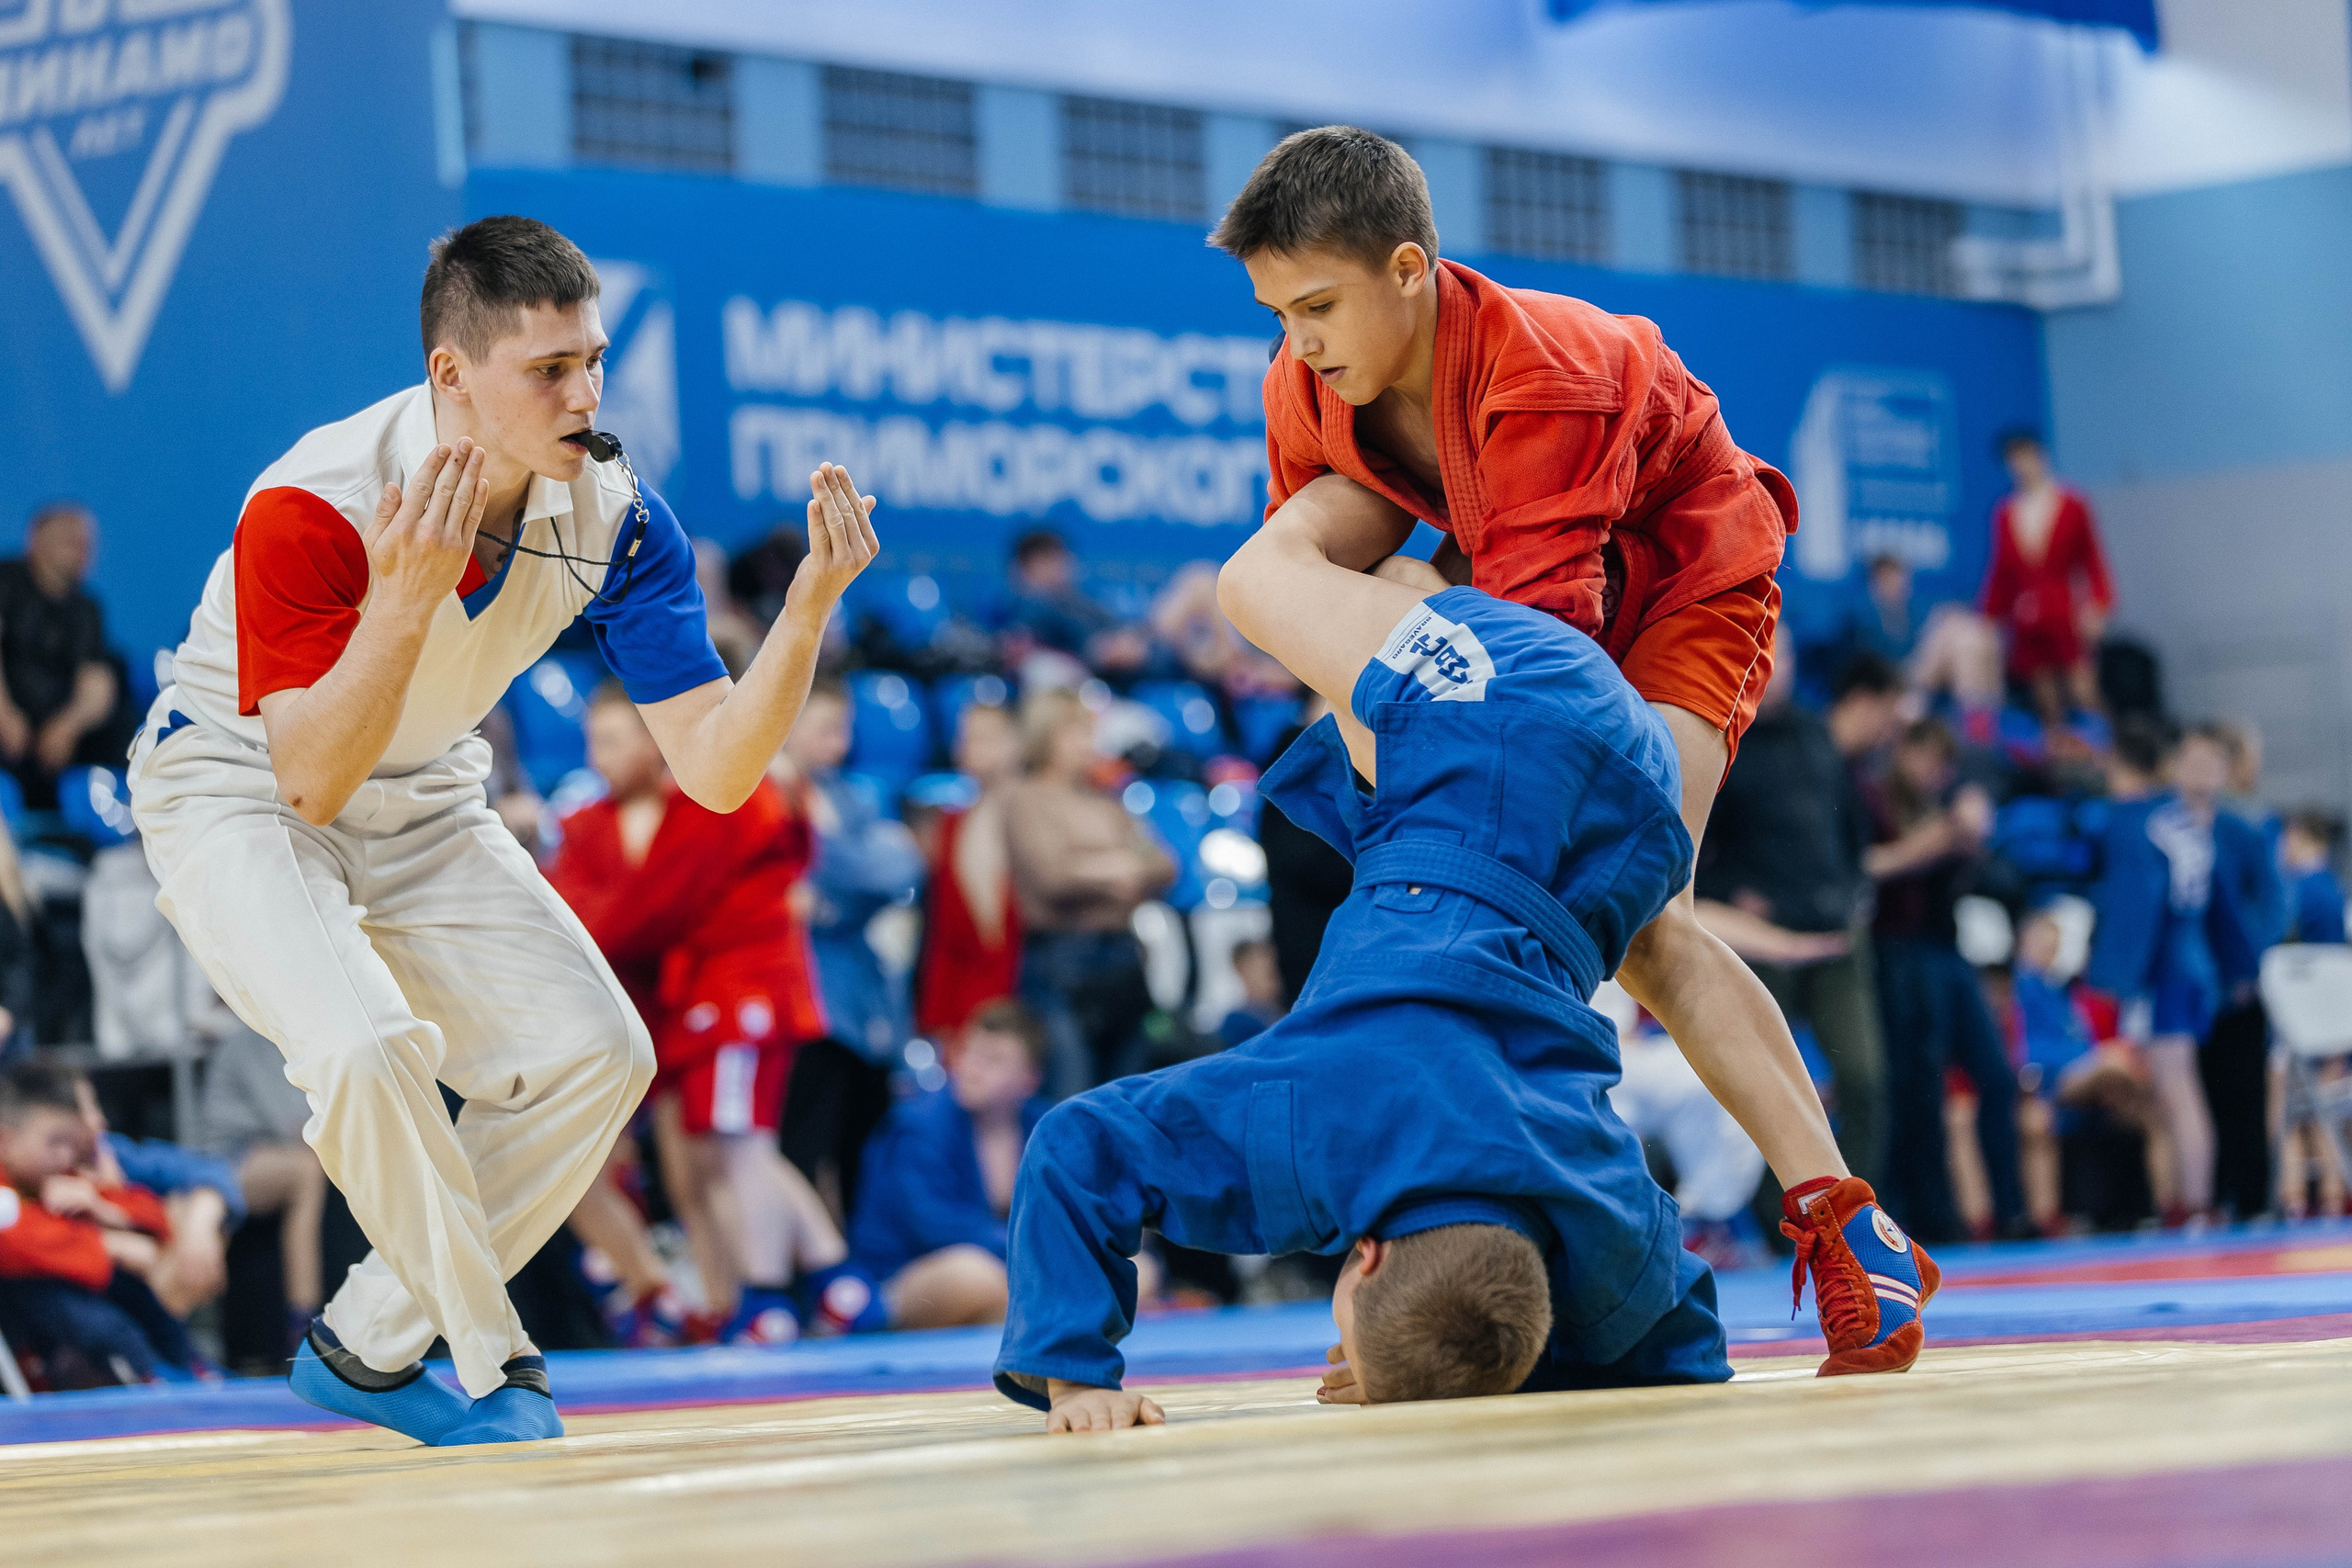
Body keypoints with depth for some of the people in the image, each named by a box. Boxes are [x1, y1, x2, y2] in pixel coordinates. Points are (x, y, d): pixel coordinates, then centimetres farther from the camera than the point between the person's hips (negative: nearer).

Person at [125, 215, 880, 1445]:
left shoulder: (615, 521, -17)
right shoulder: (308, 508, -30)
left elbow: (713, 773, -20)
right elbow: (311, 782, -31)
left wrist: (808, 611, -35)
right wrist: (404, 600, -45)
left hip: (425, 811, 6)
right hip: (234, 800, -5)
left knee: (596, 1053, -9)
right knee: (370, 1045, -30)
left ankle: (368, 1346, 6)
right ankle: (495, 1367, -9)